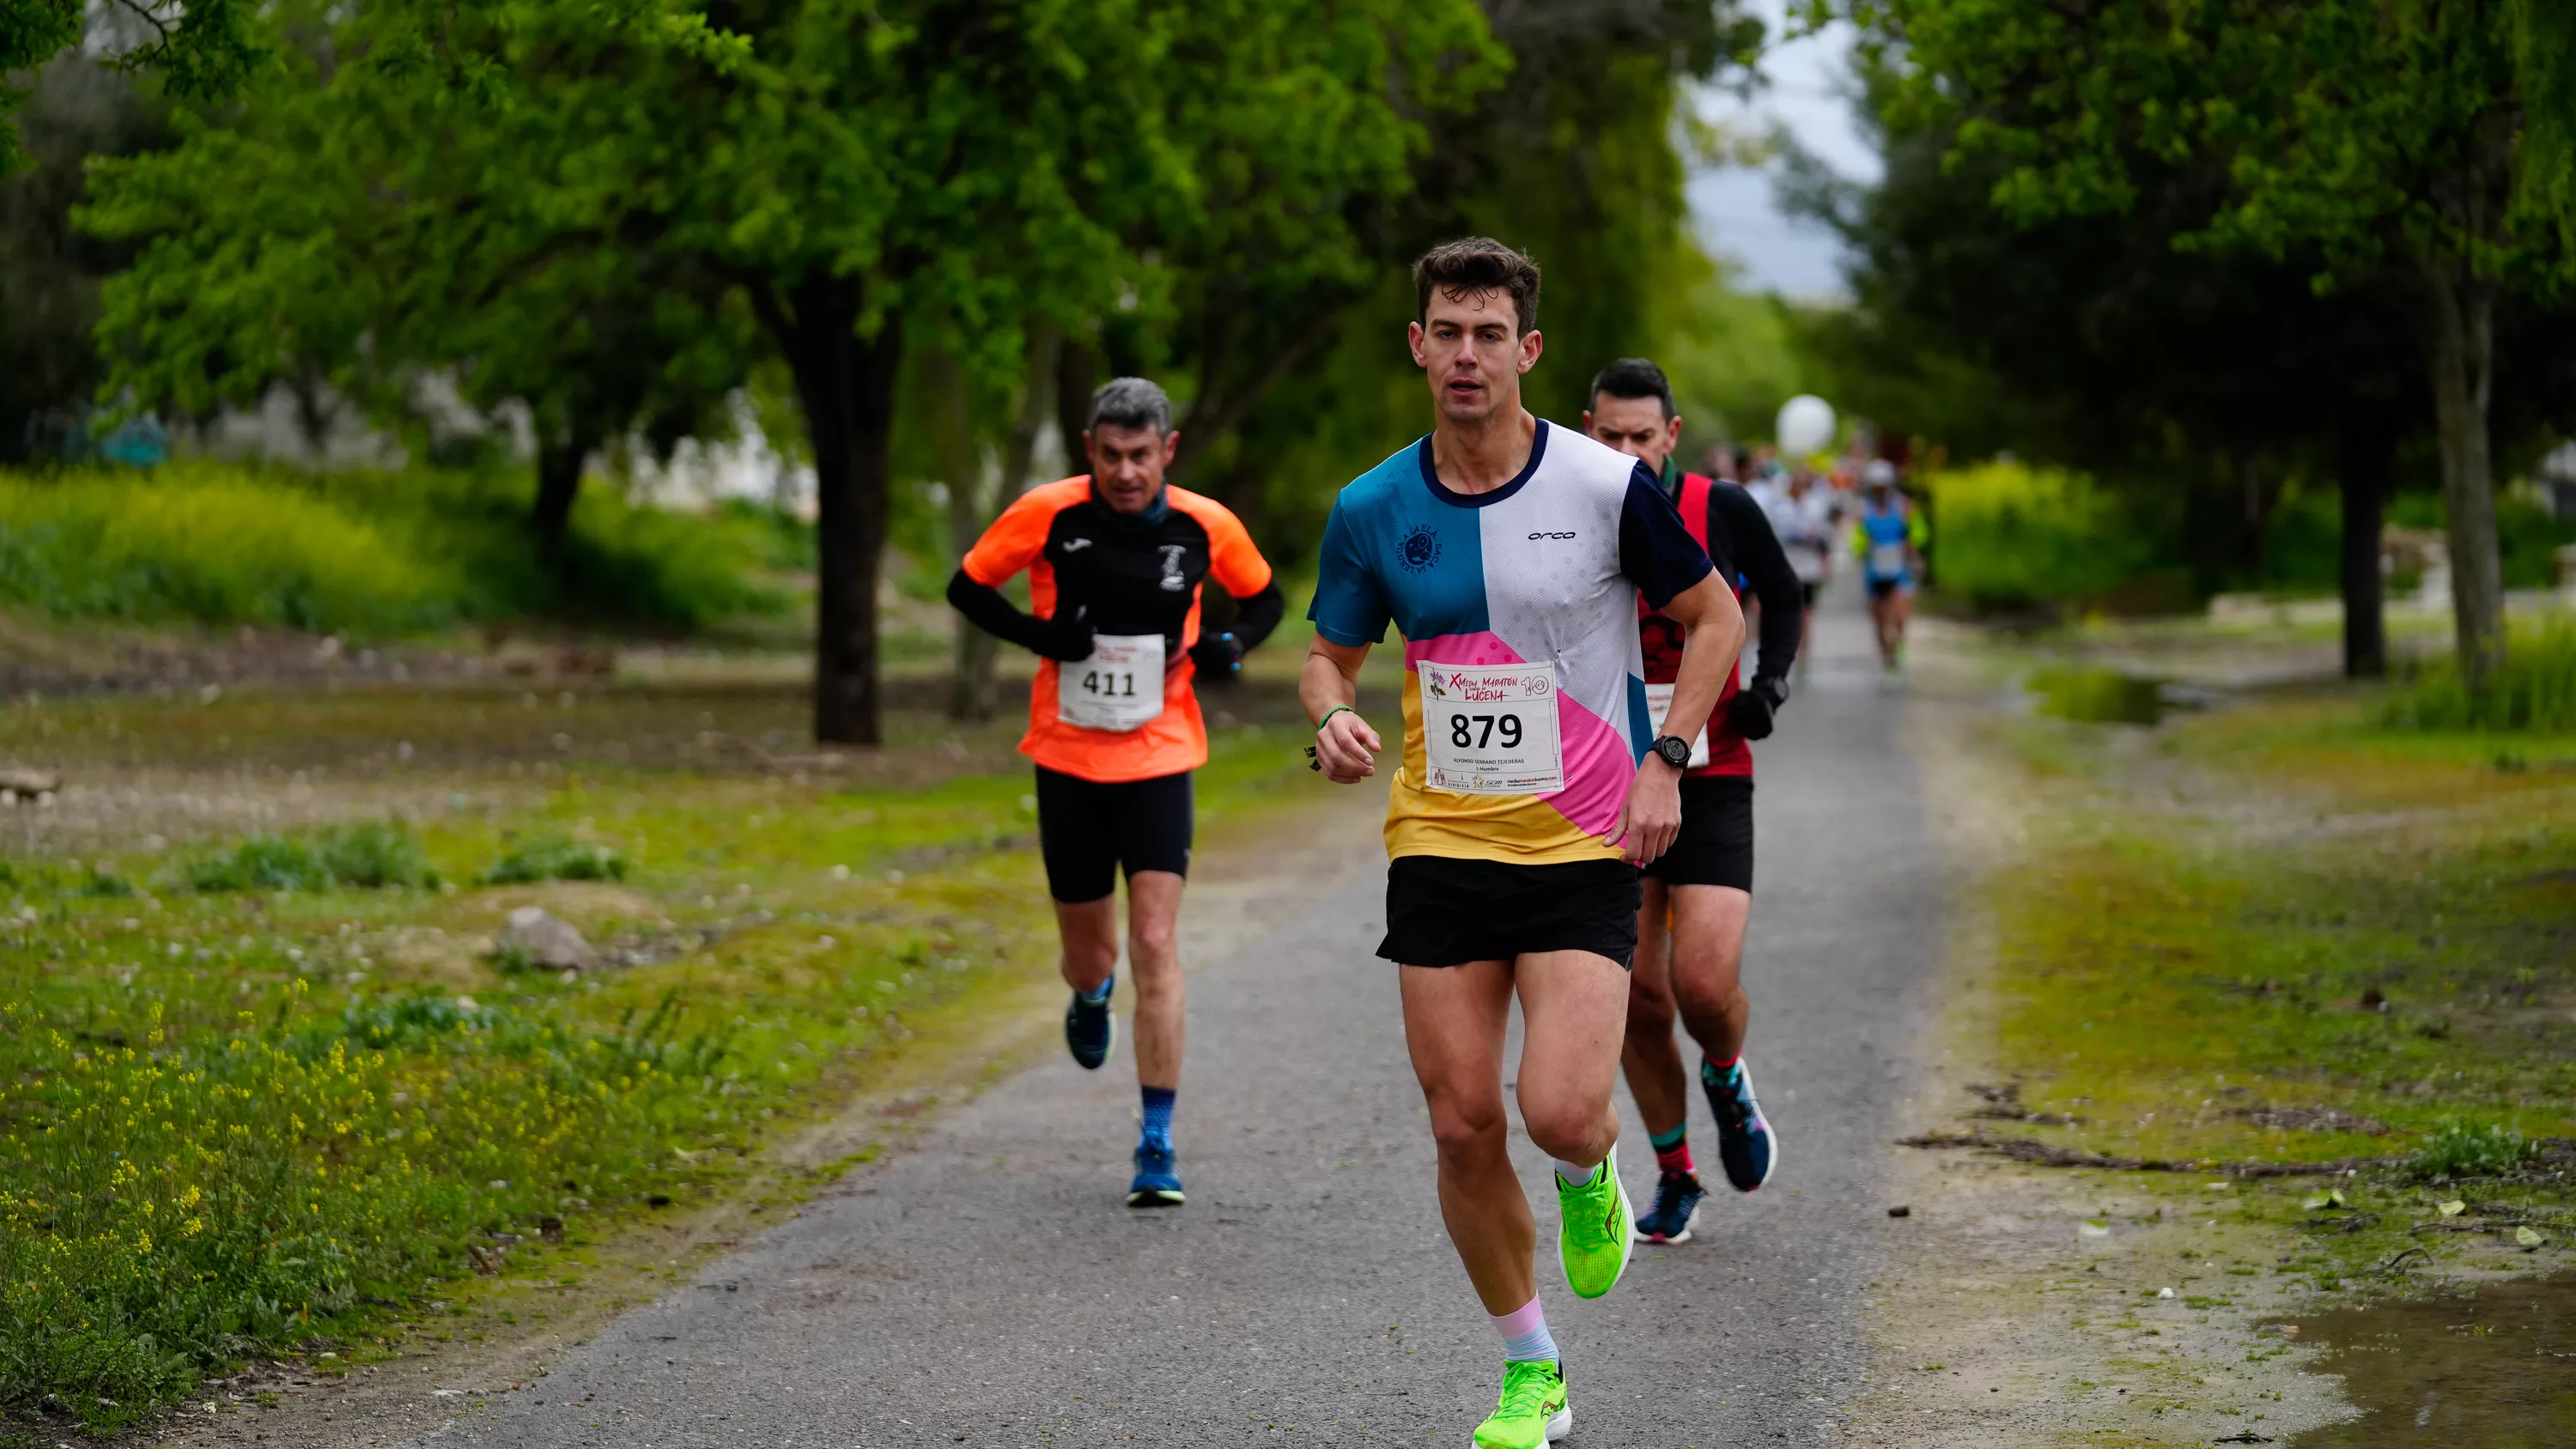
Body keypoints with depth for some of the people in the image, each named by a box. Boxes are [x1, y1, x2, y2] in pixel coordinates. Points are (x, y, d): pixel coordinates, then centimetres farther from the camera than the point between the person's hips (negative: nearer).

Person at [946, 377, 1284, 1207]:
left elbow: (1264, 599, 13)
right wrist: (1038, 635, -15)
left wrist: (1229, 646, -8)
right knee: (1090, 957, 10)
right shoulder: (1048, 515, -9)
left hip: (1159, 762, -1)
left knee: (1156, 946, -13)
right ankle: (1090, 997, 51)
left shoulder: (1206, 527, -5)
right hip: (1067, 759, 1)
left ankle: (1157, 1145, -9)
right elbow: (967, 587, 2)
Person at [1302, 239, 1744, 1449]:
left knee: (1561, 1114, -17)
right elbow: (1331, 652, 13)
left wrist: (1663, 760, -5)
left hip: (1587, 848, -3)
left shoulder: (1609, 487, -8)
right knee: (1463, 1127, 1)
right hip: (1439, 842, 3)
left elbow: (1714, 617, 5)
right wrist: (1333, 719, -11)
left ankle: (1589, 1175, 22)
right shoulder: (1372, 511, -1)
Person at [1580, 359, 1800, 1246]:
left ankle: (1727, 1080, 22)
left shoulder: (1722, 511, -6)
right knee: (1637, 998, 2)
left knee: (1705, 984, -15)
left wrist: (1769, 684, -5)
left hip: (1710, 781, -1)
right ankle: (1675, 1179, 22)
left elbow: (1782, 598, 11)